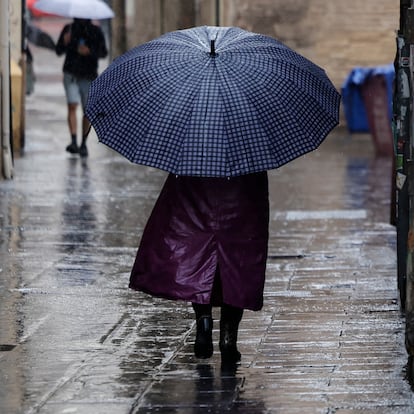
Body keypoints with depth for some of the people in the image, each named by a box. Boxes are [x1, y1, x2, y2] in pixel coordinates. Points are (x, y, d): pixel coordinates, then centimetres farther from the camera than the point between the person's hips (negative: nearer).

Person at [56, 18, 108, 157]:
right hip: (71, 74, 0)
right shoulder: (69, 29, 5)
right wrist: (65, 42, -17)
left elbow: (103, 52, -2)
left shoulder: (96, 31, 3)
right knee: (72, 106, -16)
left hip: (89, 76, 0)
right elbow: (58, 51, 4)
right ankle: (73, 142, -24)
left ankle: (83, 144, 17)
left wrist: (90, 52, -20)